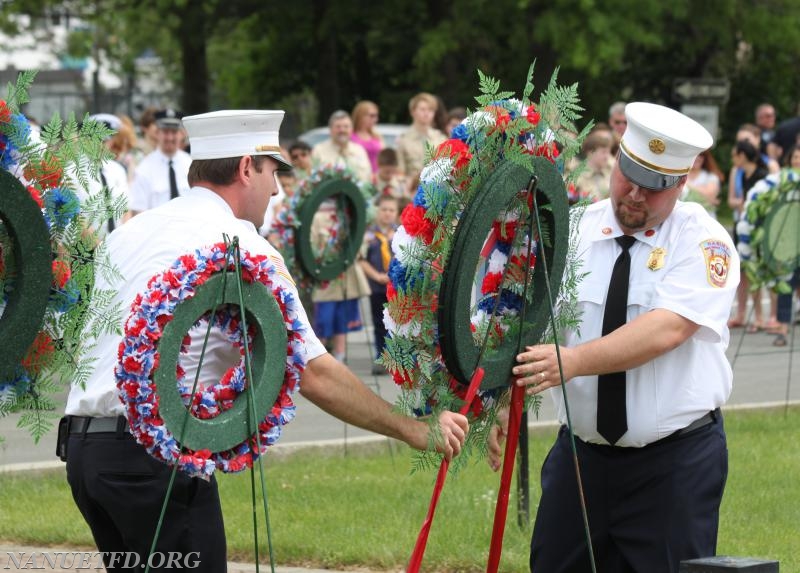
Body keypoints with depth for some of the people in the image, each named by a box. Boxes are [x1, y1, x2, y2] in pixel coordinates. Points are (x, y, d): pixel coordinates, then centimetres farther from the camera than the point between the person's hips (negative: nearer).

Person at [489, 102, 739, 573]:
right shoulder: (573, 233, 3)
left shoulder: (703, 242, -8)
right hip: (581, 451, 4)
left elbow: (666, 330, -23)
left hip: (676, 463, -4)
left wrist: (574, 361, -35)